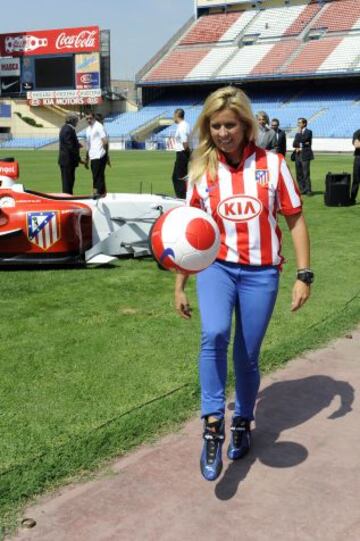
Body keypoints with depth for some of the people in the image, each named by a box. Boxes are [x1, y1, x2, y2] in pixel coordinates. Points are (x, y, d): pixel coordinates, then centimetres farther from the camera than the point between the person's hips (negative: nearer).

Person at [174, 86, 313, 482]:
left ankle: (242, 423, 32)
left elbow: (295, 220, 2)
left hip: (261, 273, 0)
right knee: (213, 335, -27)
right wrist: (179, 285, 9)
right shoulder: (202, 170, 1)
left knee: (247, 356, 6)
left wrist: (303, 275, -3)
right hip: (217, 267, 0)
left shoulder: (271, 164, -2)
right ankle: (212, 426, -17)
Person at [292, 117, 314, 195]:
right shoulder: (297, 133, 19)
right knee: (299, 174, 5)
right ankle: (302, 189, 10)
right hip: (298, 155, 7)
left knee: (306, 174, -11)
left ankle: (308, 190, -9)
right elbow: (294, 144, 9)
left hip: (305, 155, -7)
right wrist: (302, 144, -8)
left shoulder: (308, 132, -2)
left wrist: (299, 133, -5)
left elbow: (302, 140, -17)